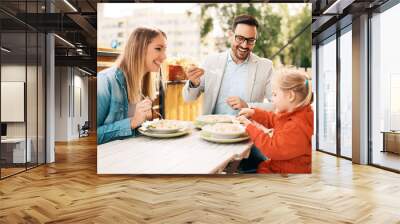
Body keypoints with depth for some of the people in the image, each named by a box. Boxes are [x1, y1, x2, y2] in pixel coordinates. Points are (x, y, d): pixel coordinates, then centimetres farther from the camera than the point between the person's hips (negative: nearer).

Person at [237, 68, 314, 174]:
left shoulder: (297, 127, -30)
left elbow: (272, 149, -27)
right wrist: (254, 113, 6)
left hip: (283, 172, -9)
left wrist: (250, 127, -19)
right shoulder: (291, 114, 2)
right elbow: (273, 119, 21)